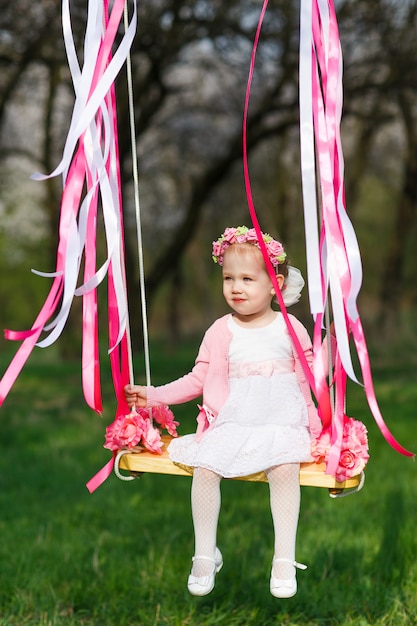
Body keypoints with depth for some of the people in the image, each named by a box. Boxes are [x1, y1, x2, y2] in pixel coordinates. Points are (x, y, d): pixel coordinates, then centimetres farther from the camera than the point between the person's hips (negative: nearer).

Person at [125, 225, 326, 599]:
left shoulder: (291, 328, 6)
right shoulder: (221, 332, 7)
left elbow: (309, 377, 13)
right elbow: (199, 379, 10)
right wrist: (153, 395, 6)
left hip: (282, 424, -1)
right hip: (230, 424, 1)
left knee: (285, 468, -30)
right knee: (204, 467, -24)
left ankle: (284, 558, -18)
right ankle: (205, 554, -7)